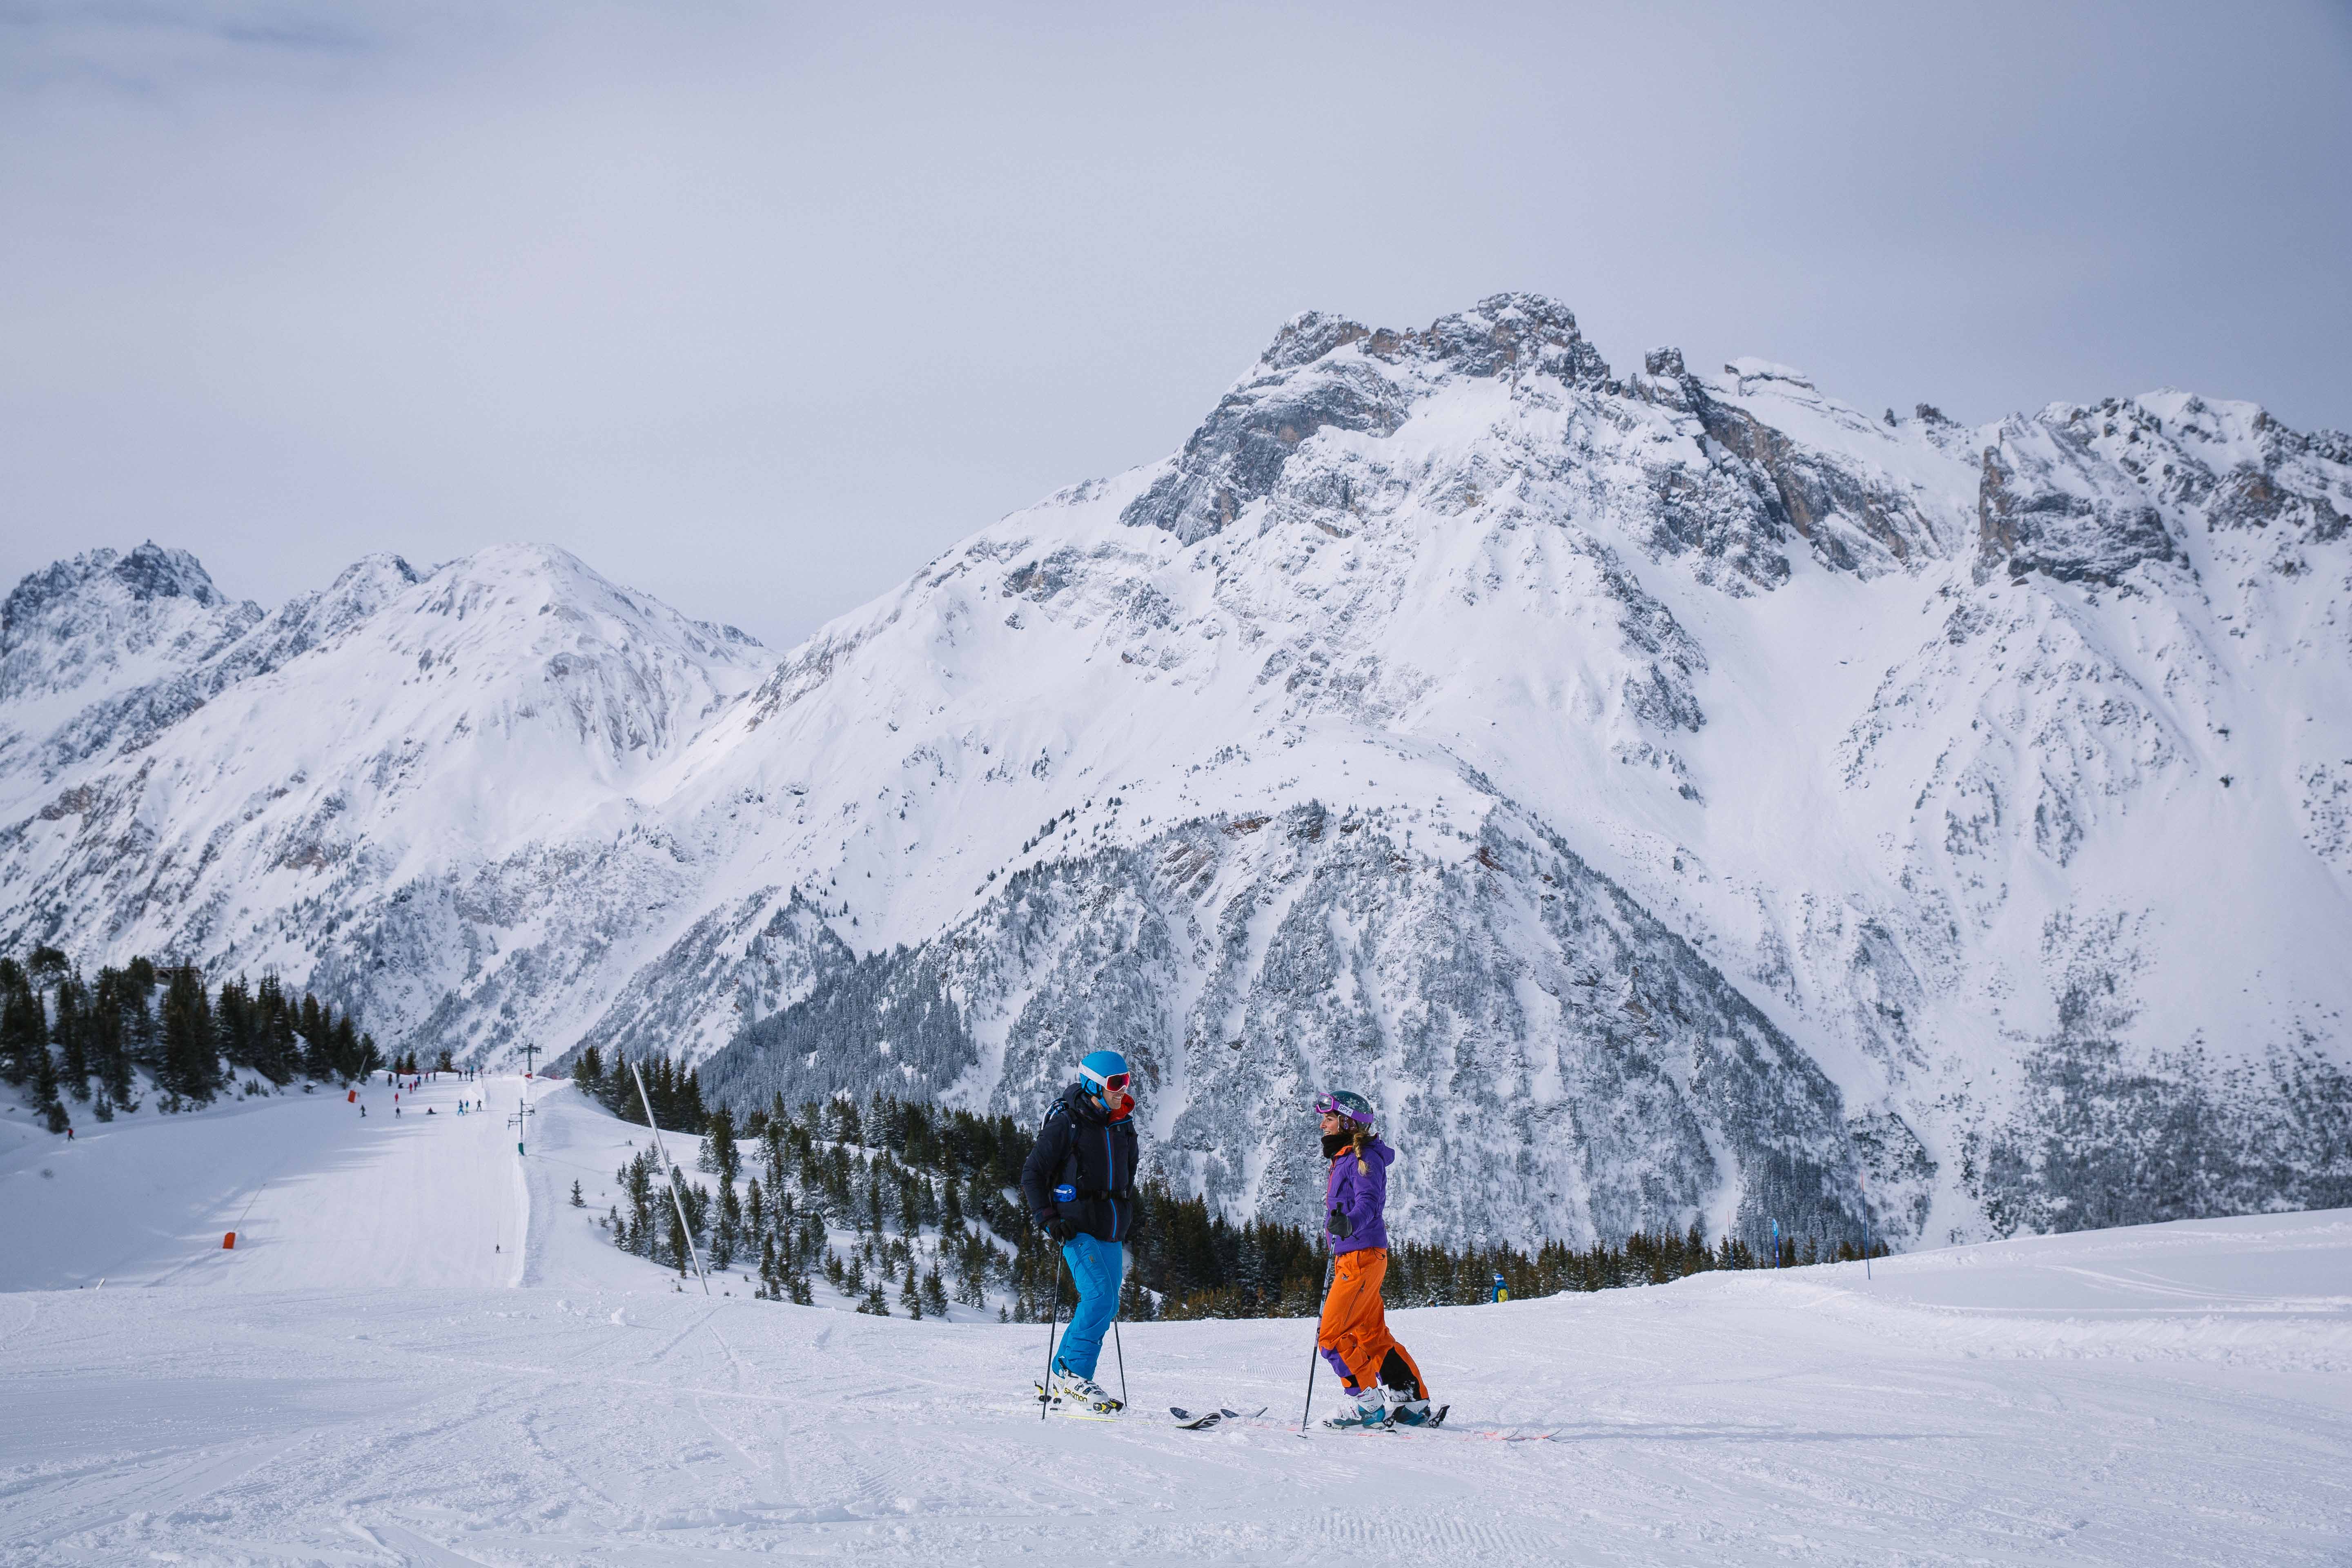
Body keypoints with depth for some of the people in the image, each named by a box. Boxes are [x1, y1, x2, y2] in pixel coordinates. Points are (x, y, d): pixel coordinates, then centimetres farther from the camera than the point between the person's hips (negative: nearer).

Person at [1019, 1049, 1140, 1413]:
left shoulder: (1122, 1127, 13)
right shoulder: (1065, 1124, -8)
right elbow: (1033, 1173, -5)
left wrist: (1126, 1228, 23)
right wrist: (1047, 1218, -14)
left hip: (1111, 1232, 7)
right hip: (1077, 1228, -7)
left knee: (1105, 1307, 5)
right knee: (1099, 1296, -21)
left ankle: (1060, 1380, 13)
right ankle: (1074, 1373, -14)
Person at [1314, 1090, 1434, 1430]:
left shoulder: (1365, 1159, -12)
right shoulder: (1345, 1159, 17)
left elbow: (1370, 1202, -28)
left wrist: (1350, 1223, -47)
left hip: (1363, 1258, -10)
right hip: (1349, 1258, 10)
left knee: (1331, 1336, -12)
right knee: (1373, 1336, 12)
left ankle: (1371, 1407, -9)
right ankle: (1415, 1405, 15)